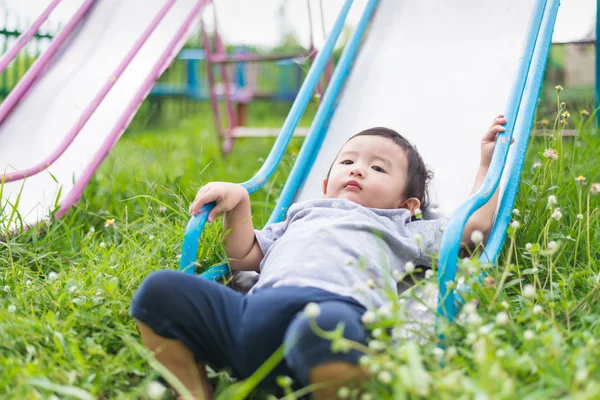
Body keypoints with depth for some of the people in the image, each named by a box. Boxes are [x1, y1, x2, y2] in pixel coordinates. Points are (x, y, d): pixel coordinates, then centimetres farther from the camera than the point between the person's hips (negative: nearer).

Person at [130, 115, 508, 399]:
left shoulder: (403, 231, 35)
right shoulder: (302, 217, 43)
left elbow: (476, 221, 33)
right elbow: (244, 258, 39)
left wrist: (488, 162, 41)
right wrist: (238, 203, 28)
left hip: (338, 305, -4)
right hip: (257, 307, 4)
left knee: (325, 325, -44)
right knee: (160, 289, -18)